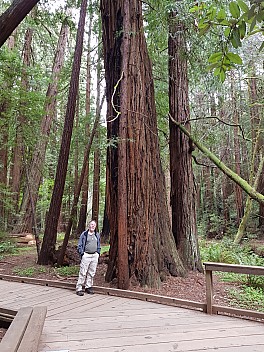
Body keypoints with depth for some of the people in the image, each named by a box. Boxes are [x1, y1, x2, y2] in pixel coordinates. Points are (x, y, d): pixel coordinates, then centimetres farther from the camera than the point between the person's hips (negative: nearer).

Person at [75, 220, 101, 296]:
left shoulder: (97, 235, 13)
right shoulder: (84, 234, -2)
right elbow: (79, 245, 1)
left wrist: (98, 253, 10)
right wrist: (82, 253, -7)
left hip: (95, 256, 5)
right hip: (86, 255, -4)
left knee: (91, 273, 8)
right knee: (83, 272, -5)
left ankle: (88, 287, 20)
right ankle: (79, 289, 2)